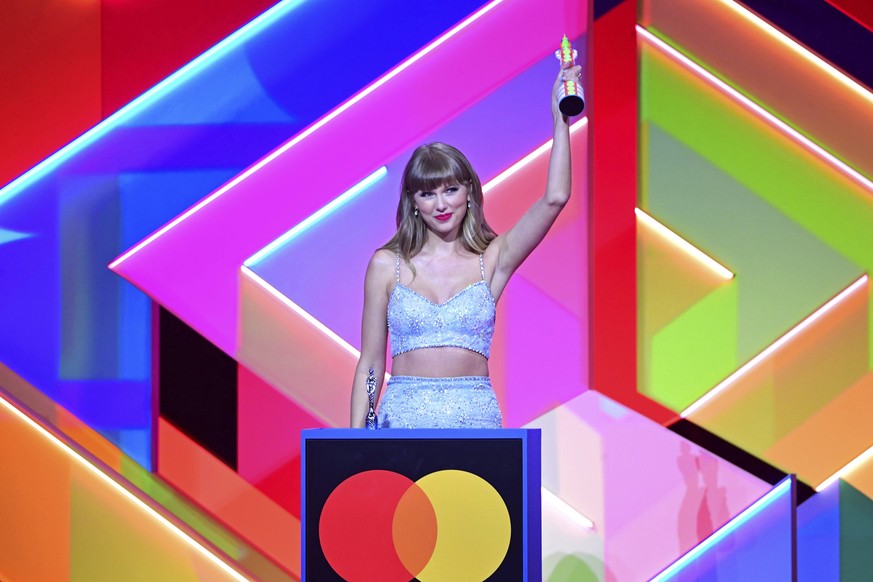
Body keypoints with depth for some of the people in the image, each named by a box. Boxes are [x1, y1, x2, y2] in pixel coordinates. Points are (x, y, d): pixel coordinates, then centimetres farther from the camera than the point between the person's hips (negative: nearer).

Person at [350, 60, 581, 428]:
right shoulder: (387, 265, 5)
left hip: (475, 415, 0)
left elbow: (554, 199, -7)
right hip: (405, 416, 0)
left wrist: (561, 117, -7)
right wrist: (355, 438, 0)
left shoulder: (492, 260, 4)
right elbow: (370, 365, 7)